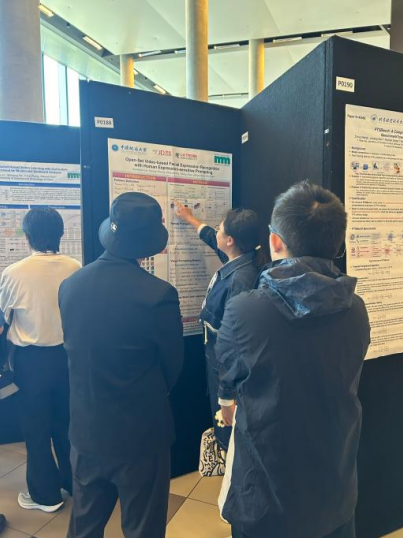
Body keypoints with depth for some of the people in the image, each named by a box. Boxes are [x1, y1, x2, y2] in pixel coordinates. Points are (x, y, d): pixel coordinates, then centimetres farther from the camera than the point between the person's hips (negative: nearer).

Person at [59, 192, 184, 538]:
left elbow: (74, 350, 3)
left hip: (86, 431, 5)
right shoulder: (158, 294, -24)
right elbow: (173, 365, -9)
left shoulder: (70, 286, -10)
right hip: (140, 434, -4)